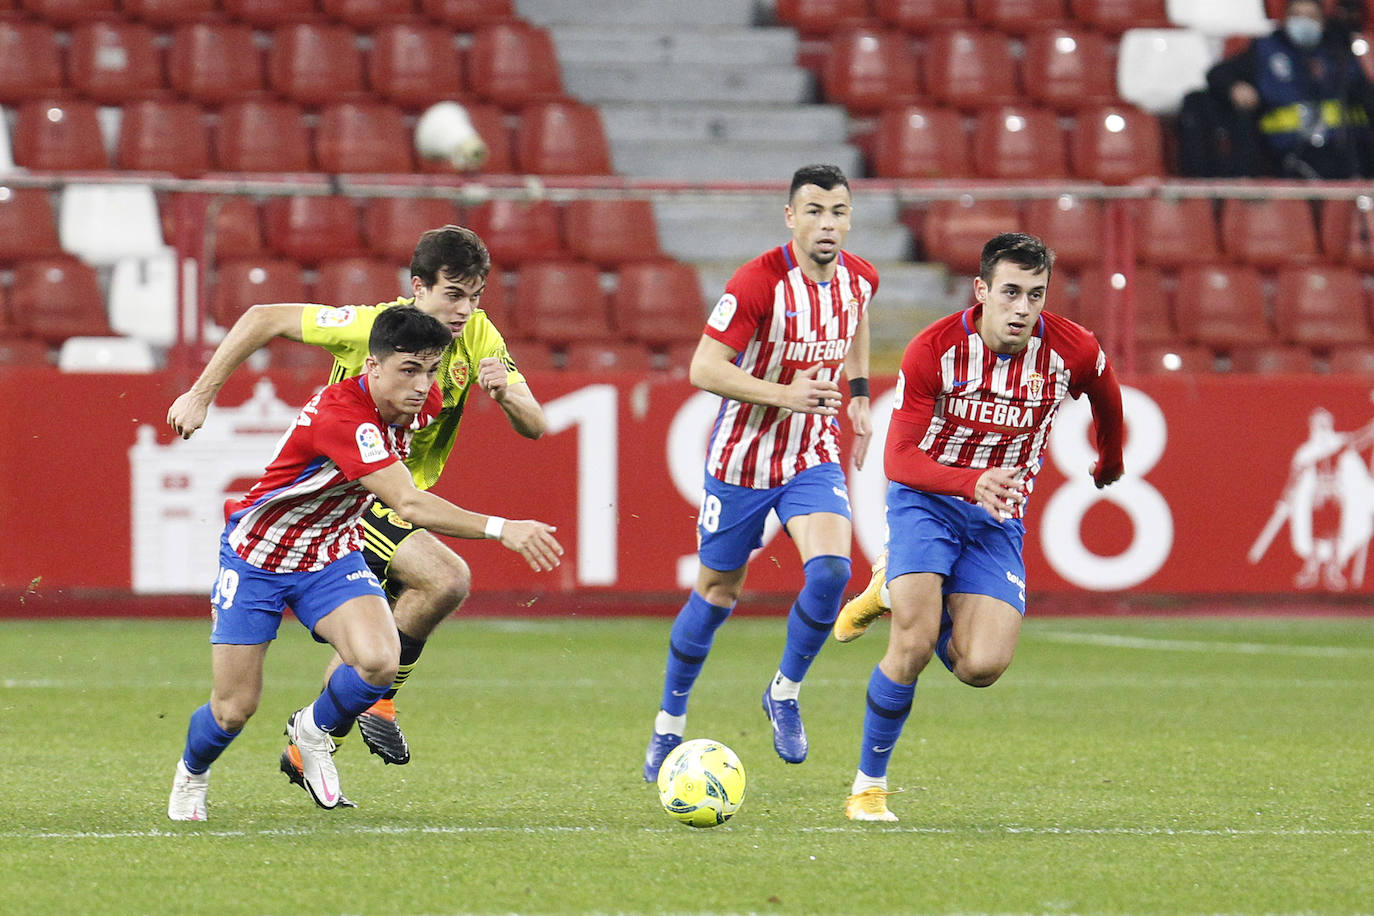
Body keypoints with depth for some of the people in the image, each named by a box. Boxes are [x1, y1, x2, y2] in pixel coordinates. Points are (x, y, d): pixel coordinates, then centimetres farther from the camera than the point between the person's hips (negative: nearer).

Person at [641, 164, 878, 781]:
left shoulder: (859, 278, -3)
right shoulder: (758, 283, -22)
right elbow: (703, 368, -23)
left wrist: (860, 394, 19)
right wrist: (785, 394, -31)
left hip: (813, 458, 4)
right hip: (741, 458, -3)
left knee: (830, 568, -21)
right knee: (716, 595, 8)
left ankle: (784, 694, 1)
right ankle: (670, 725, 27)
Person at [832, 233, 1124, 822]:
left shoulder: (1073, 351, -11)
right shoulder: (933, 350, -17)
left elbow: (1107, 399, 15)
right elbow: (899, 459, -19)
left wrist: (1110, 462, 33)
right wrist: (973, 482, -37)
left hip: (998, 519, 3)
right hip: (925, 502, -3)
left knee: (982, 667, -13)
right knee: (914, 646, -21)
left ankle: (896, 592, 19)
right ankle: (869, 783, 1)